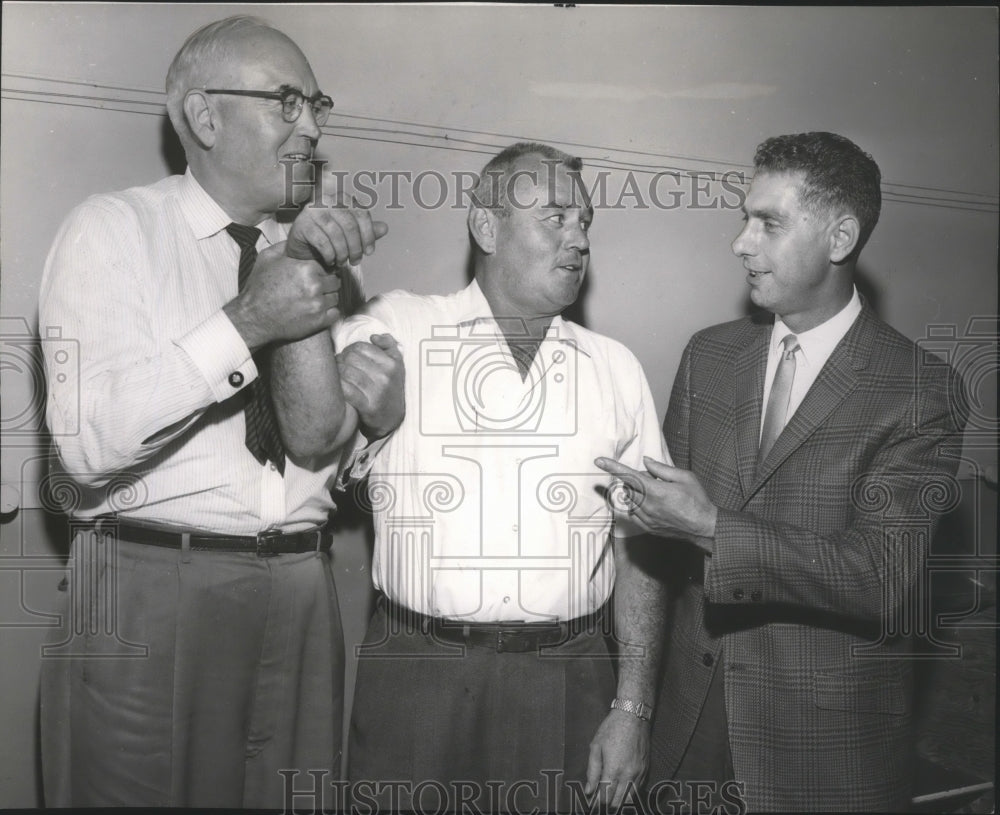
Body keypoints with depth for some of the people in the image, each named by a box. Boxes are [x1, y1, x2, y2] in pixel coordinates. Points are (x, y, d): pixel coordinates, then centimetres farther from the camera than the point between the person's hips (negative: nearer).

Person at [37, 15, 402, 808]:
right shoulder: (113, 228, -3)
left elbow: (318, 439, -5)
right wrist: (246, 322, -21)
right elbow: (89, 443, -17)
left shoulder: (301, 251, 10)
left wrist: (311, 271, -16)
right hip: (151, 594, -4)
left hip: (301, 597, 5)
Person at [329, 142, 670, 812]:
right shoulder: (399, 330, 1)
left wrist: (633, 708, 1)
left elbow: (639, 548, 6)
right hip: (416, 677, -1)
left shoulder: (616, 368, 7)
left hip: (566, 682, 2)